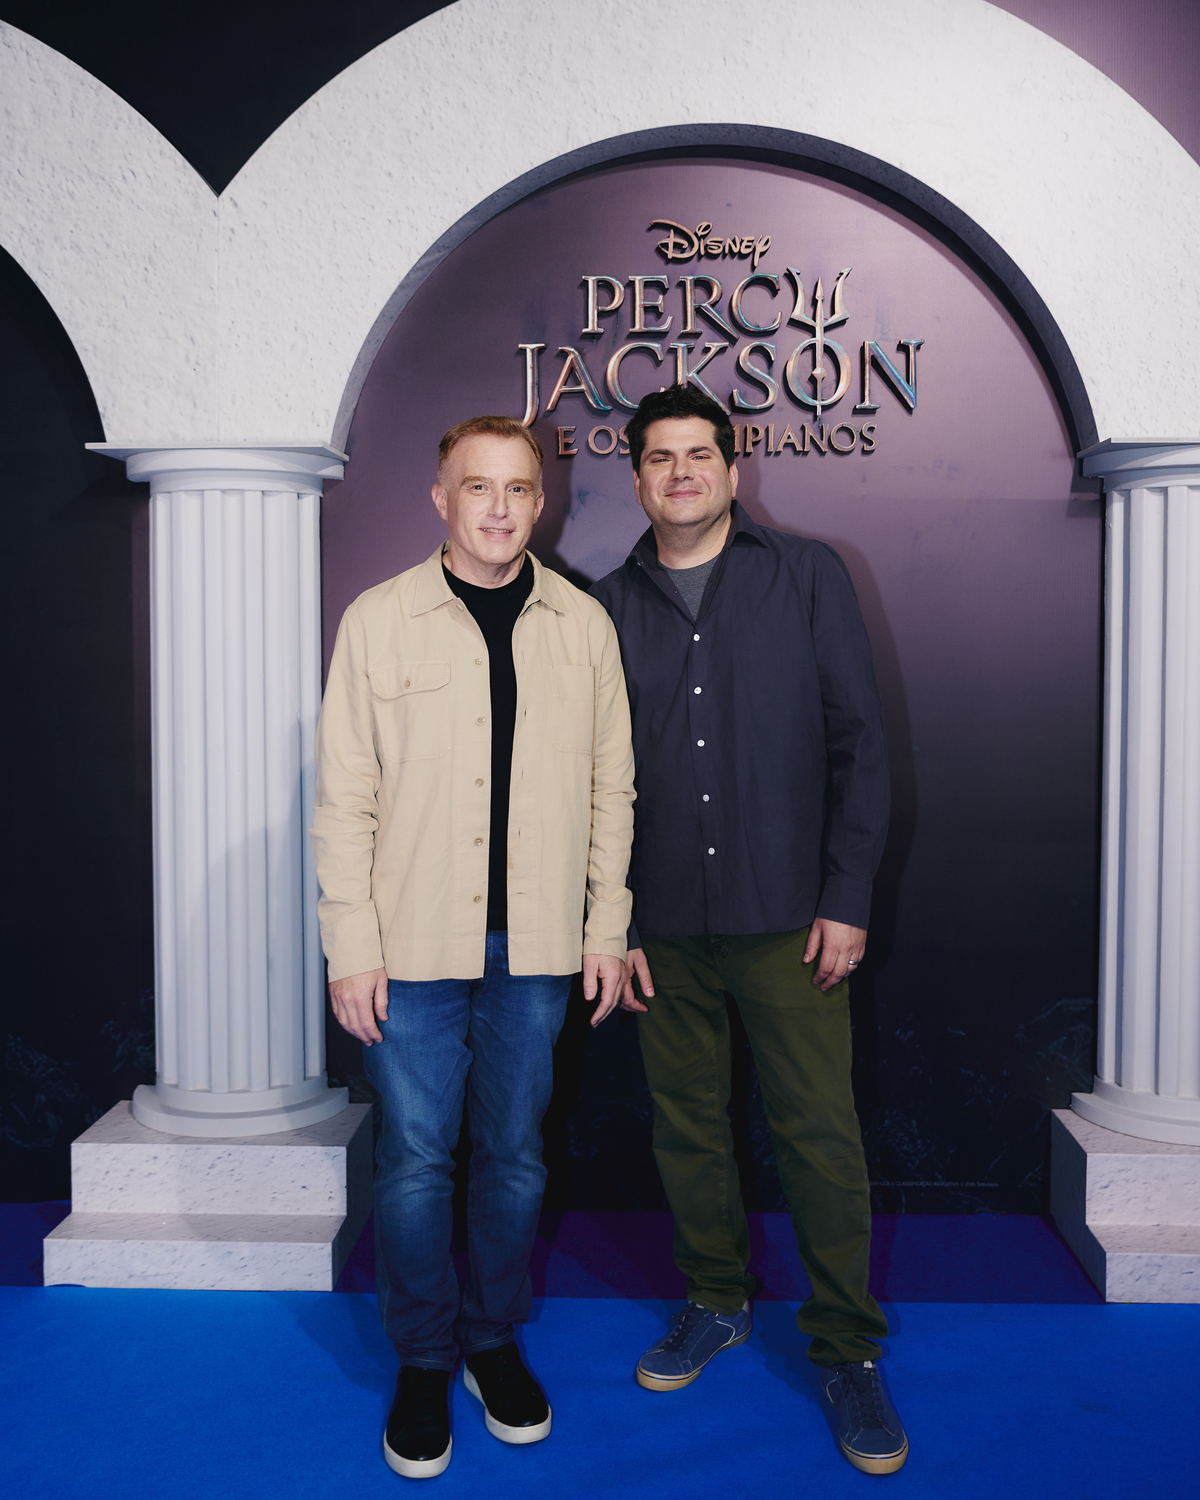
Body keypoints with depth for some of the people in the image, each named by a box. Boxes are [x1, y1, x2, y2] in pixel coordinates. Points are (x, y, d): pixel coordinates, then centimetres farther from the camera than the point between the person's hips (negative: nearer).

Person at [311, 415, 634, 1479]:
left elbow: (610, 788, 7)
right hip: (416, 945, -2)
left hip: (536, 949, 2)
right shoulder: (380, 620, -1)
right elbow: (345, 797, -2)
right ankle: (424, 1361, 27)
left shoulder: (585, 625, 5)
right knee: (415, 1160, 6)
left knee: (515, 1154, 13)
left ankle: (496, 1339, 34)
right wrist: (352, 947, -6)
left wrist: (607, 928, 4)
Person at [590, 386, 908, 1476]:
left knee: (820, 1133, 0)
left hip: (790, 920, -2)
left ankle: (847, 1350, 18)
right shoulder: (609, 608, 8)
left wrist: (847, 898, -7)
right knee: (686, 1123, 12)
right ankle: (718, 1302, 33)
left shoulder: (807, 577, 2)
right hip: (664, 926, 3)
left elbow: (860, 743, -1)